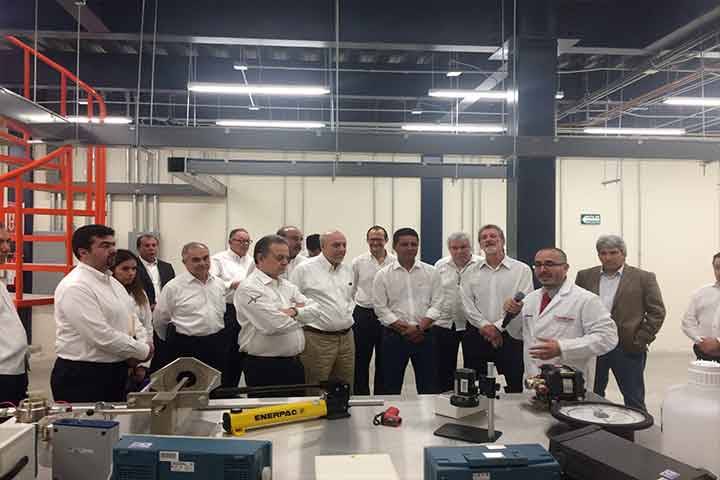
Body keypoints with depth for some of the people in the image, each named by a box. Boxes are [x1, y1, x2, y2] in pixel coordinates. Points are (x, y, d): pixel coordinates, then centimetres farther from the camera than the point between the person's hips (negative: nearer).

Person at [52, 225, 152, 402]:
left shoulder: (112, 281, 10)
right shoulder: (75, 287, -19)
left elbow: (131, 318, 15)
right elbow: (101, 336, -25)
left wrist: (144, 343, -6)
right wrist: (142, 351, -14)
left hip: (116, 372, 9)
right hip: (81, 377, -9)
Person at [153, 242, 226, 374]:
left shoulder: (219, 283, 8)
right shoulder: (173, 287, -8)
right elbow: (159, 321, 2)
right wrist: (173, 342, 13)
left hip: (216, 347, 4)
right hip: (186, 348, -4)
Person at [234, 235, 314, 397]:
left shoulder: (288, 286, 13)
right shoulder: (248, 288, -13)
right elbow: (275, 325, -23)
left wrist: (293, 311, -12)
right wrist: (300, 317, -4)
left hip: (294, 364, 8)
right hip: (264, 367, -7)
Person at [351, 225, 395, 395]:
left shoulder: (396, 262, 1)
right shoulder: (358, 262, 2)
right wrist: (350, 311, 5)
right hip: (363, 315, 0)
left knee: (383, 362, 10)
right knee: (361, 361, 7)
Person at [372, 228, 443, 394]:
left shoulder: (431, 272, 5)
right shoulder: (383, 275, 0)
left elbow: (436, 304, 1)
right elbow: (380, 308, -4)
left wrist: (420, 327, -12)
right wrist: (404, 329, -12)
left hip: (424, 336, 1)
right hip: (394, 336, -1)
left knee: (428, 388, 7)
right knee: (391, 387, 7)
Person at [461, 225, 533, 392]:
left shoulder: (522, 270, 1)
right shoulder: (471, 272, 10)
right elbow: (467, 304, 3)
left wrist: (498, 327, -12)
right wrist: (485, 326, -10)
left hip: (509, 336, -2)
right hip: (476, 336, 3)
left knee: (514, 385, -1)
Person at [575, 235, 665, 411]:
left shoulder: (644, 278, 0)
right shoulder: (585, 276, 7)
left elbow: (656, 312, -2)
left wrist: (640, 340, -8)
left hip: (628, 348, -2)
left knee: (634, 401, 7)